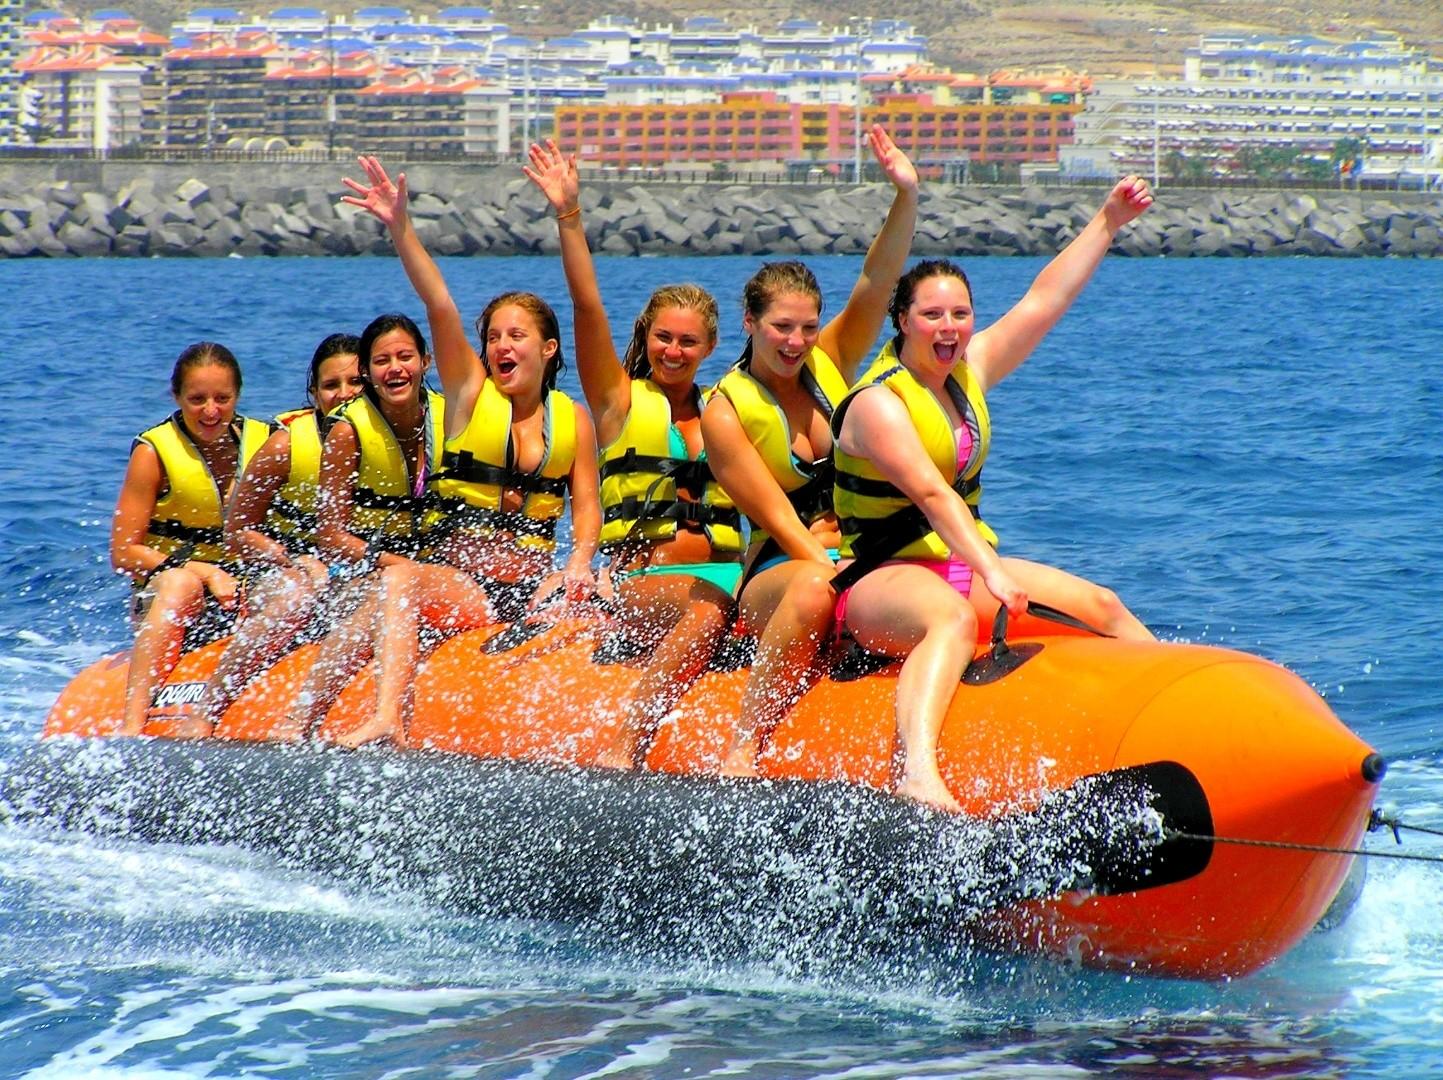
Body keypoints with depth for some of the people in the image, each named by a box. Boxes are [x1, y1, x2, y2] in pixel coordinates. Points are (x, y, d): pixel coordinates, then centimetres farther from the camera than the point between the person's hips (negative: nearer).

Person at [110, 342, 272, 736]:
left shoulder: (265, 443, 3)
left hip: (244, 591, 3)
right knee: (179, 584, -37)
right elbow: (123, 553, -8)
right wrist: (204, 573, -19)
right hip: (161, 596, -3)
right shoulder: (154, 451, -5)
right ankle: (132, 726, -50)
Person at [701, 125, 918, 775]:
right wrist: (835, 574, -25)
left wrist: (906, 195, -22)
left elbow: (877, 282, -7)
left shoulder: (831, 362, 8)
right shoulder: (725, 412, -4)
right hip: (779, 573, -5)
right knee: (812, 592, -43)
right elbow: (779, 519, -11)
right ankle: (742, 752, -42)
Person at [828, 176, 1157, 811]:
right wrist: (991, 572, -40)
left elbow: (1044, 300, 14)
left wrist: (1108, 222, 12)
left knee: (1103, 607, 0)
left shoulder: (967, 371, 10)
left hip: (964, 569, 10)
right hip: (882, 580, -10)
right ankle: (917, 772, -66)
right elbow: (930, 492, -29)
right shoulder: (877, 404, -15)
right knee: (953, 617, -42)